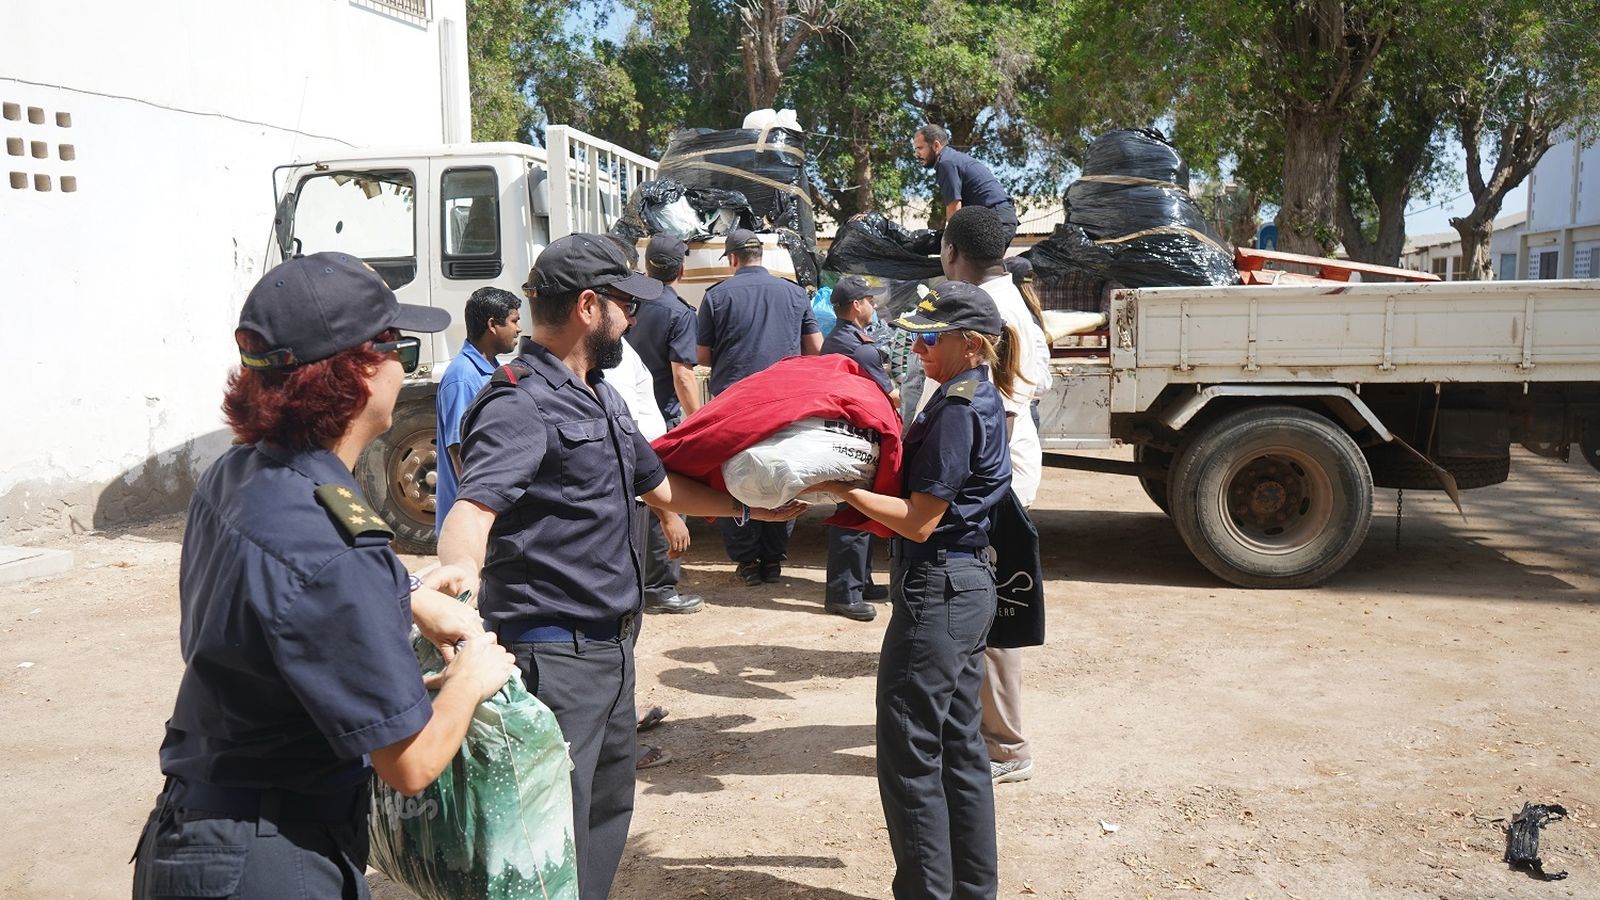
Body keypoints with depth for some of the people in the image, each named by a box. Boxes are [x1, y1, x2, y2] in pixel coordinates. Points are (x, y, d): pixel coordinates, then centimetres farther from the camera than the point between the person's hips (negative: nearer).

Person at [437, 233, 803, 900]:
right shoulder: (522, 404, -18)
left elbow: (659, 486, 25)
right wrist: (461, 583, -54)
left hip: (611, 647, 10)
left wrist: (757, 508, 30)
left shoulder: (600, 397, 14)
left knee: (607, 811, 22)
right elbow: (472, 508, -34)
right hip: (553, 655, -10)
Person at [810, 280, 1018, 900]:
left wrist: (842, 490, -15)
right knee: (959, 745, 17)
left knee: (910, 754, -1)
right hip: (968, 586, 11)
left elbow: (919, 521, -21)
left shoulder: (958, 409, -18)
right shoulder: (980, 399, 12)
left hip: (935, 590, -11)